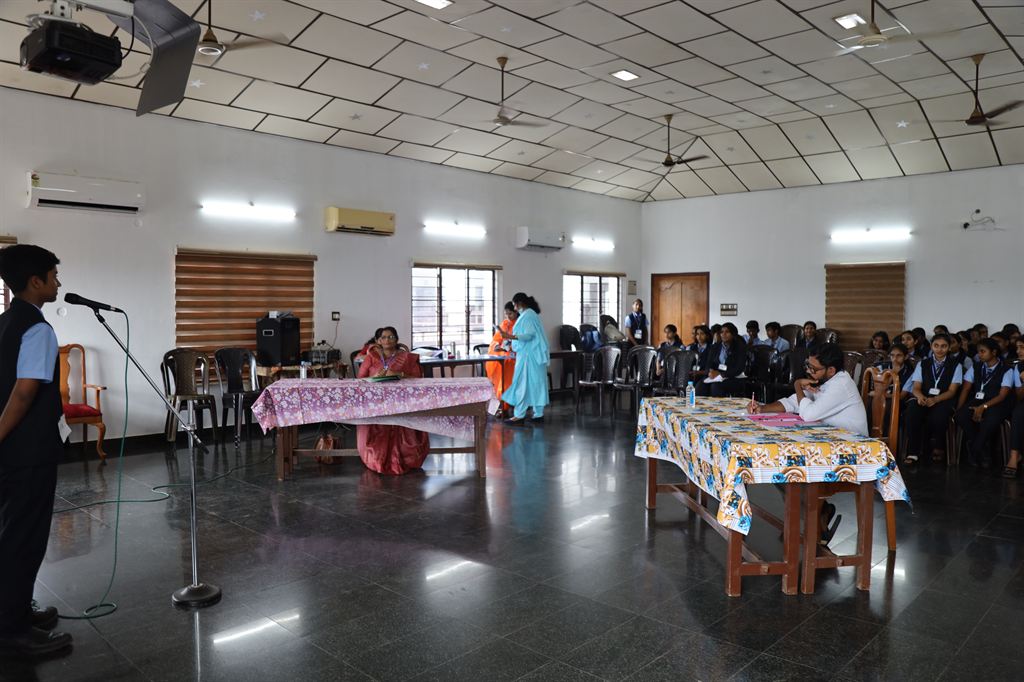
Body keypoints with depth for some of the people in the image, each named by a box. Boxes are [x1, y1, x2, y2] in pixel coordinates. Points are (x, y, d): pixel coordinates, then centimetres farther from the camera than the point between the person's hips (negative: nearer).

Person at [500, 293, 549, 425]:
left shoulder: (527, 315, -12)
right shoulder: (532, 314, 18)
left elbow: (529, 335, -21)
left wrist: (511, 337, -29)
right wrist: (514, 346, 28)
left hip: (528, 355, -10)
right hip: (535, 354, 10)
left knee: (523, 383, -8)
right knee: (536, 383, 10)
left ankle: (519, 416, -8)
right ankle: (538, 414, 12)